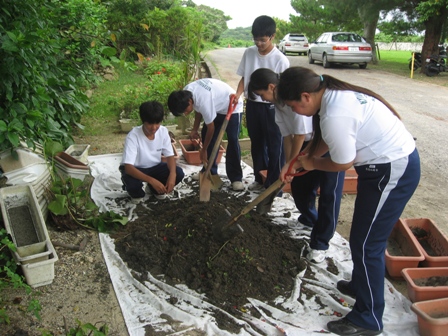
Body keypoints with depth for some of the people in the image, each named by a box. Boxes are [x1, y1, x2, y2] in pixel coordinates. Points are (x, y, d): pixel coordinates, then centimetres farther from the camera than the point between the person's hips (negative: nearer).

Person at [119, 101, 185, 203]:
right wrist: (151, 180, -48)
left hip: (154, 167, 4)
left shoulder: (163, 131, -16)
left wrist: (172, 174, -33)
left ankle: (154, 189, 9)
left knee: (178, 173, -21)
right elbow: (128, 167, -36)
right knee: (132, 182, -38)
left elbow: (170, 156, -10)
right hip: (135, 169, -4)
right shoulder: (133, 136, -30)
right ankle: (137, 193, 2)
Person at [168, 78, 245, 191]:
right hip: (217, 107, 9)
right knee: (205, 135, 4)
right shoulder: (185, 93, -16)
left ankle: (236, 178, -10)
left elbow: (211, 128, -28)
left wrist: (203, 150, -15)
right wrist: (195, 129, 2)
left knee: (232, 140, -17)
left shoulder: (204, 101, -41)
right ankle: (209, 171, 15)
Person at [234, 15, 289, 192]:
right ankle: (259, 179, 32)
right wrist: (237, 94, -10)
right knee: (256, 144, 16)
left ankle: (274, 185, 16)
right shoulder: (248, 53, 0)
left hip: (272, 107, -5)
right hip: (252, 105, 5)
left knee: (274, 147, 4)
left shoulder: (280, 60, -14)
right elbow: (244, 78, 8)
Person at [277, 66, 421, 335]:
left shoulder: (335, 115, -29)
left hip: (394, 172, -10)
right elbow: (327, 138, 14)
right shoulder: (335, 93, 2)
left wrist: (311, 163, -1)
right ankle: (361, 285, 44)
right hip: (395, 160, 10)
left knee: (366, 244, 0)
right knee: (365, 238, 23)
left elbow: (343, 163, -17)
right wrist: (304, 160, 12)